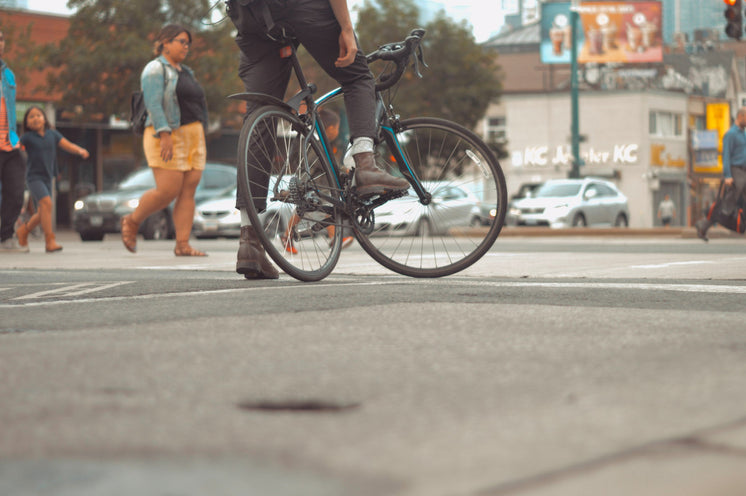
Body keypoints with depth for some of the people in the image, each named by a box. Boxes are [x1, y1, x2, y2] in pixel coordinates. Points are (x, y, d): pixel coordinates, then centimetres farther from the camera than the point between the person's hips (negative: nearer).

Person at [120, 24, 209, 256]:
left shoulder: (185, 72, 22)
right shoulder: (155, 69, -4)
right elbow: (153, 104, -15)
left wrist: (200, 139, 20)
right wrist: (165, 135, -25)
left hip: (192, 137, 8)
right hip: (169, 138, -8)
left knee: (188, 192, -2)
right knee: (168, 191, -13)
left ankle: (183, 245, -5)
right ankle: (132, 222, 9)